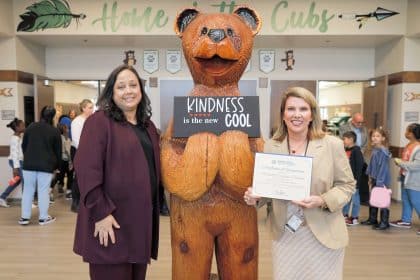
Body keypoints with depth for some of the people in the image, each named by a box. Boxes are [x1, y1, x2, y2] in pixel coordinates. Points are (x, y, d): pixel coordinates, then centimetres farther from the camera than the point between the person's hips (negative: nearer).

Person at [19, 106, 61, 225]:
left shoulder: (30, 127, 5)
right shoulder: (54, 131, -4)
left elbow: (24, 146, 13)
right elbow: (58, 150, 1)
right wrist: (56, 165, 13)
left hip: (29, 164, 3)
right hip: (46, 165, -3)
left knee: (28, 189, 11)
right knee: (43, 191, 2)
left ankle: (25, 217, 15)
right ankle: (43, 217, 8)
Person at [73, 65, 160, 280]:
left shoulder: (148, 126, 13)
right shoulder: (99, 121, -8)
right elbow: (87, 170, -15)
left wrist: (153, 211, 13)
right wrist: (101, 213, -18)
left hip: (142, 219, 7)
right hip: (111, 222, -6)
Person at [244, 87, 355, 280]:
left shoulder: (332, 145, -7)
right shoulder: (270, 146, 0)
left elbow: (346, 185, -1)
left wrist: (323, 201, -19)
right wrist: (255, 196, -12)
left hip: (323, 234, -1)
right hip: (284, 234, 2)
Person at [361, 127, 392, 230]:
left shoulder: (383, 151, -18)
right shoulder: (374, 149, 6)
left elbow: (383, 167, -20)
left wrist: (380, 181, -20)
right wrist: (370, 177, 15)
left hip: (382, 180, -9)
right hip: (375, 178, 9)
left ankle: (384, 222, 12)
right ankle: (372, 219, 29)